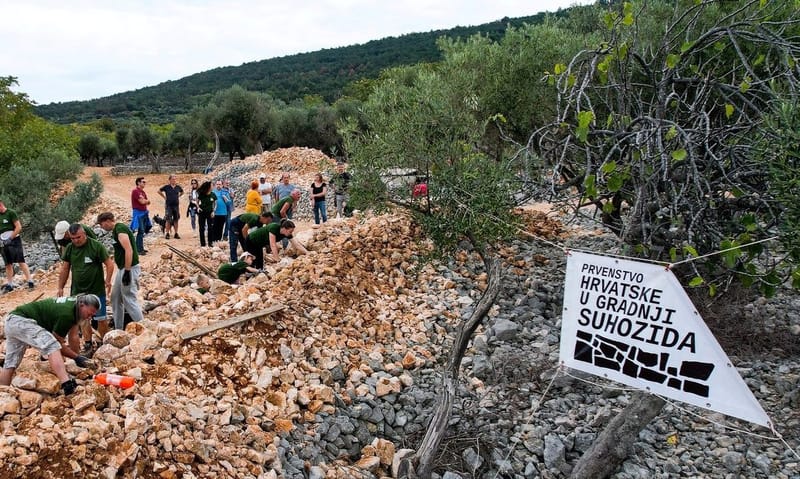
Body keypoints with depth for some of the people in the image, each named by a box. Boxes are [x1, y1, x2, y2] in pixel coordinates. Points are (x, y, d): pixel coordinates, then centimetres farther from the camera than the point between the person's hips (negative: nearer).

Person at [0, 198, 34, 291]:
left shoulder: (11, 213, -5)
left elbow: (19, 227, -11)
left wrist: (10, 238, -16)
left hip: (14, 241, -6)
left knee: (21, 261, -11)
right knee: (8, 264, 10)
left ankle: (30, 281, -11)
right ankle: (9, 284, 16)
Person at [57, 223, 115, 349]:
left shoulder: (96, 246, -11)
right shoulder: (69, 248, 2)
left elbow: (109, 264, -9)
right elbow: (65, 269, 10)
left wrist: (108, 280, -21)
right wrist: (60, 287, 10)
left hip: (96, 290, -4)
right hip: (77, 291, 4)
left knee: (101, 319, 2)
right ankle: (87, 343, 22)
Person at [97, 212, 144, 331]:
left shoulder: (120, 229, -16)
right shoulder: (116, 230, 15)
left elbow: (129, 250, -25)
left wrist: (127, 272, -26)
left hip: (129, 268, -11)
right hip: (122, 269, 11)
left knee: (130, 300, -8)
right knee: (115, 298, 16)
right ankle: (118, 329, 26)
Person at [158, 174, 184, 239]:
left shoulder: (178, 187, 5)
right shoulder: (166, 187, -4)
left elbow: (182, 192, 24)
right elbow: (159, 191, 7)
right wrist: (164, 197, 3)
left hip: (176, 205, 3)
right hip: (168, 205, -3)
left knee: (176, 220, 6)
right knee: (168, 220, -3)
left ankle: (176, 234, 12)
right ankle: (167, 234, 3)